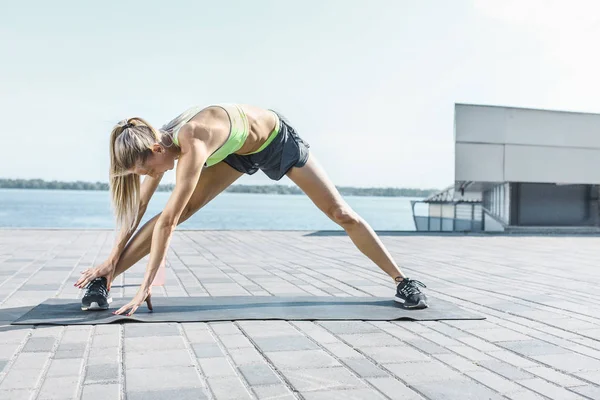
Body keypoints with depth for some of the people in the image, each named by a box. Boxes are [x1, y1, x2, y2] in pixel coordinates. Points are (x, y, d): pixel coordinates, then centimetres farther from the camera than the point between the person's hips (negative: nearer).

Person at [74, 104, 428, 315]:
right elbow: (139, 206, -8)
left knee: (341, 213, -3)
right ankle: (103, 282, -6)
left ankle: (403, 281, 10)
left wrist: (146, 288, -39)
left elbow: (168, 221, -43)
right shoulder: (159, 142, -19)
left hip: (277, 139, -5)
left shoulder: (192, 144, -42)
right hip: (240, 152, 6)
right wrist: (114, 260, -5)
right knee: (183, 209, -11)